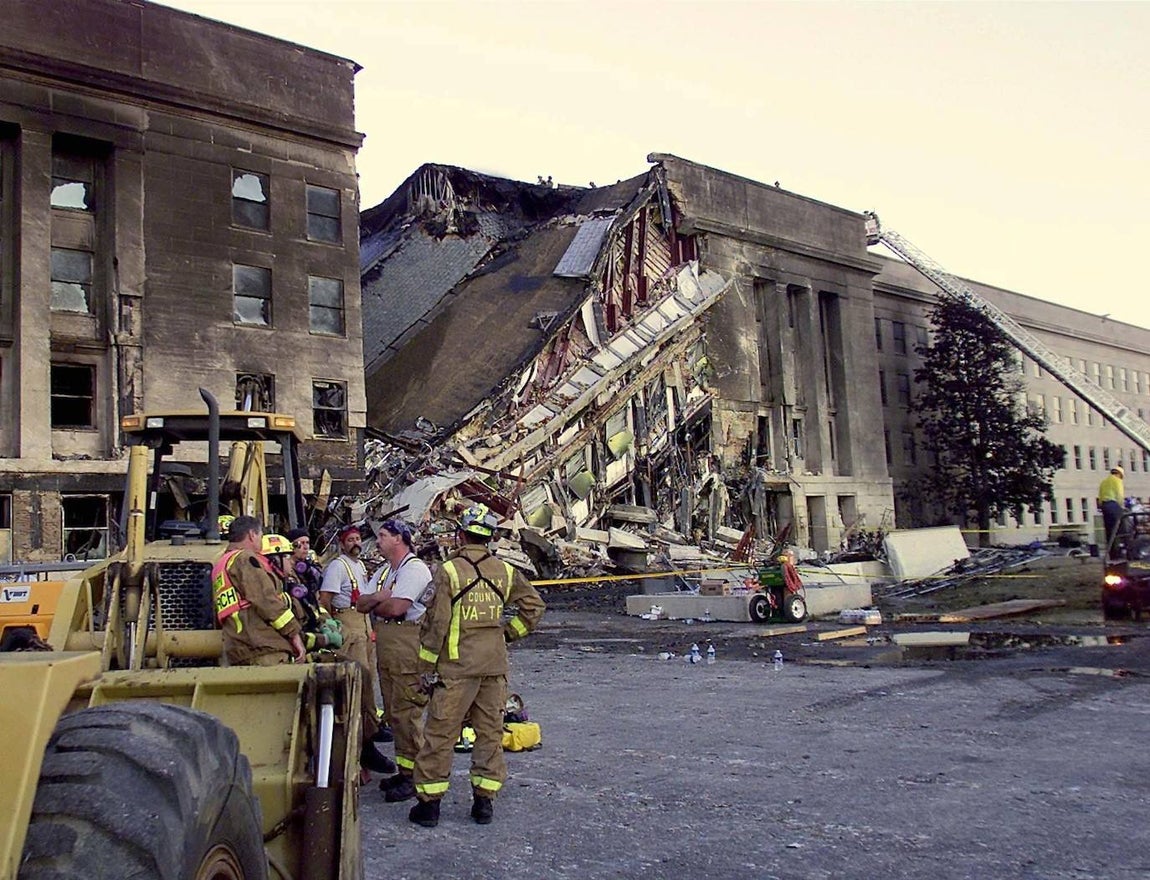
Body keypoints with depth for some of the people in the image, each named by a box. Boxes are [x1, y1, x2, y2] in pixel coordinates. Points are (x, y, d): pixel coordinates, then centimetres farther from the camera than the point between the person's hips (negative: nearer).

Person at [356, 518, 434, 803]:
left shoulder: (415, 568, -9)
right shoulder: (384, 571, 21)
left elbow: (396, 607, -19)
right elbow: (361, 603, 12)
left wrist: (373, 604, 0)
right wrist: (381, 598, -8)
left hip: (407, 643, -10)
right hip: (385, 643, 10)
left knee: (407, 711, -8)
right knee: (394, 710, 12)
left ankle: (413, 775, -3)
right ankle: (403, 770, 20)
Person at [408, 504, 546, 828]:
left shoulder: (449, 571, -9)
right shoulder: (505, 571, 4)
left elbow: (436, 623, -10)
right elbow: (533, 606, 8)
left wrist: (425, 667, -3)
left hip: (456, 667, -4)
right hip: (495, 665, 4)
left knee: (440, 733, 5)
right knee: (490, 732, 12)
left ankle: (429, 802, 12)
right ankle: (484, 801, 18)